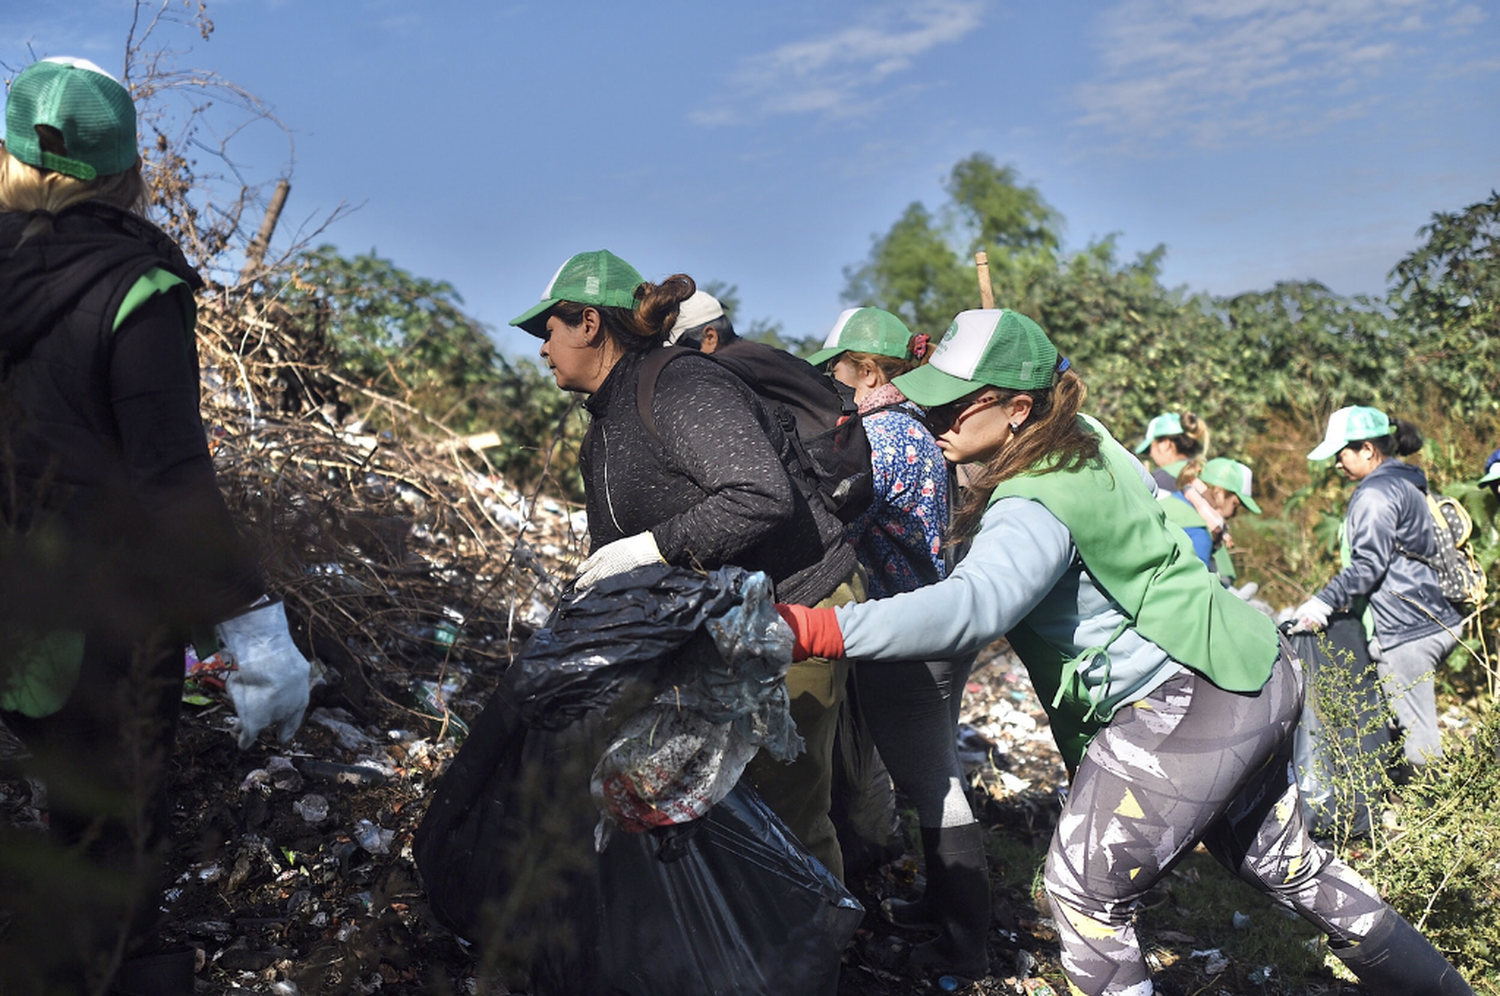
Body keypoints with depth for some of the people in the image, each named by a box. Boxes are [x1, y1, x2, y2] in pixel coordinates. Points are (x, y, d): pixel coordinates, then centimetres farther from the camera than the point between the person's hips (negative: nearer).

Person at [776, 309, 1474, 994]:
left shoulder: (1036, 507, -25)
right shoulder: (1087, 439, 3)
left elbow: (973, 605, -42)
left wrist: (816, 630, -49)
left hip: (1183, 707, -10)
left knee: (1084, 892, -2)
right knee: (1285, 864, 26)